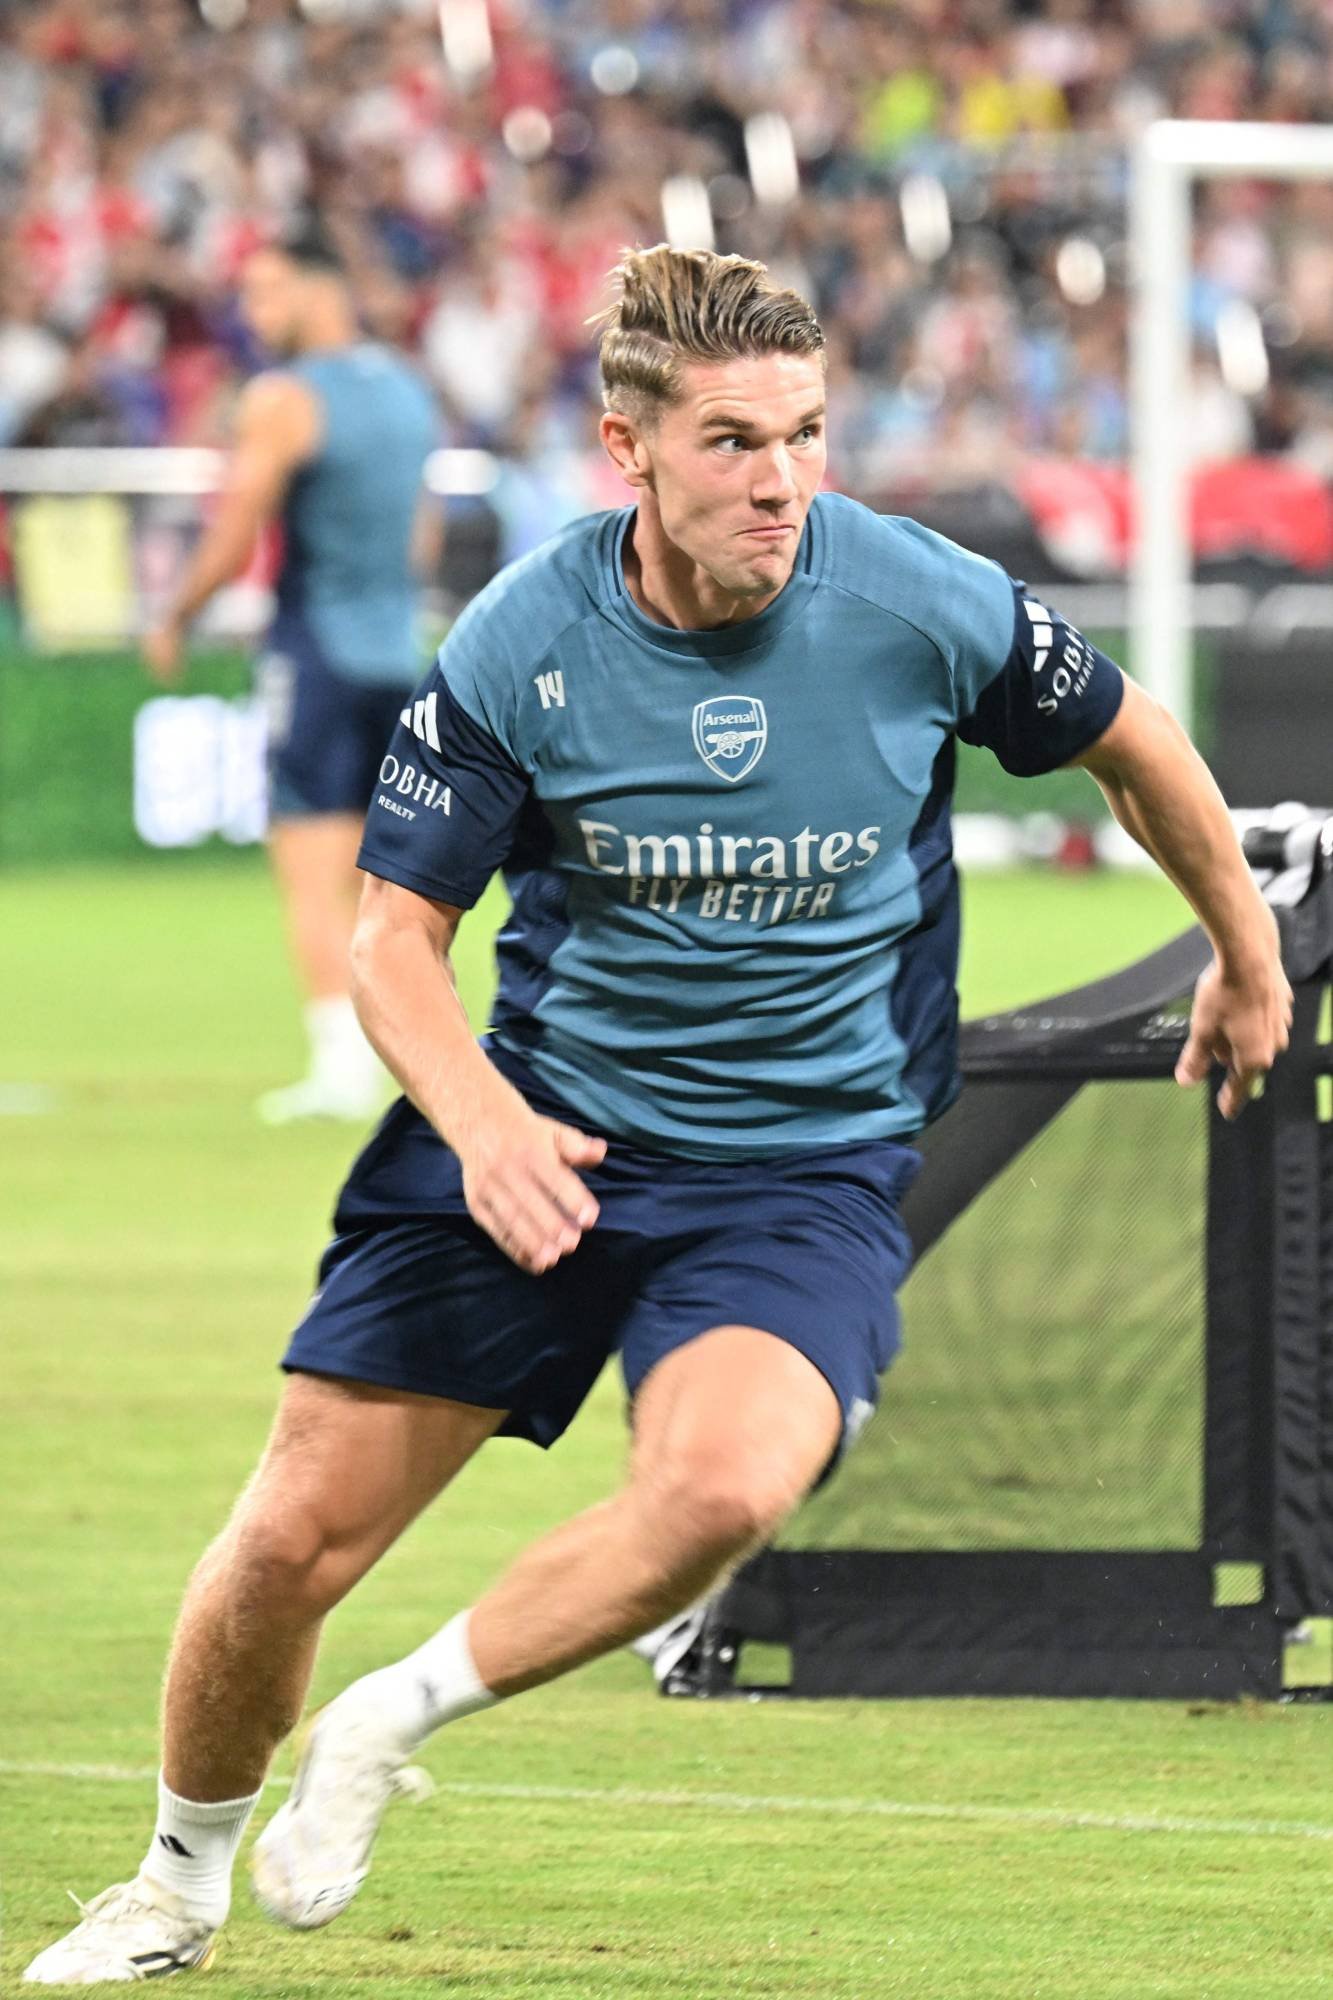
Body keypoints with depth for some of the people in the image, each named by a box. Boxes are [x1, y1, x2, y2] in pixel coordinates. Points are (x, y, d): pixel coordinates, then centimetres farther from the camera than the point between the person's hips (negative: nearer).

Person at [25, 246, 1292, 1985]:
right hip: (538, 1135, 1)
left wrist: (1247, 956, 21)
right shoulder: (520, 644, -13)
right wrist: (483, 1122, -26)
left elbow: (1126, 735, 7)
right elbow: (395, 934, -6)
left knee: (720, 1489, -32)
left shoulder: (923, 606, -13)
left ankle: (395, 1722, -8)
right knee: (293, 1540, -1)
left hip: (807, 1166, -1)